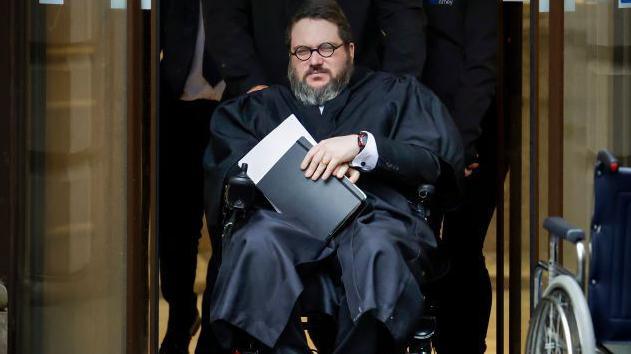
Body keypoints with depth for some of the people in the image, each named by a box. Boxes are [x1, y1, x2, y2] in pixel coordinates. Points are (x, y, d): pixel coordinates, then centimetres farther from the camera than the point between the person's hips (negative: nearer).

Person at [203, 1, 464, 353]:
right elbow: (230, 168, 14)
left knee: (376, 247, -40)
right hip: (288, 216, 1)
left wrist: (361, 145, -4)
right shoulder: (259, 107, 31)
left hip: (375, 213, -1)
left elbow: (438, 159, 12)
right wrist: (312, 166, -1)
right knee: (256, 243, -36)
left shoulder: (395, 93, 27)